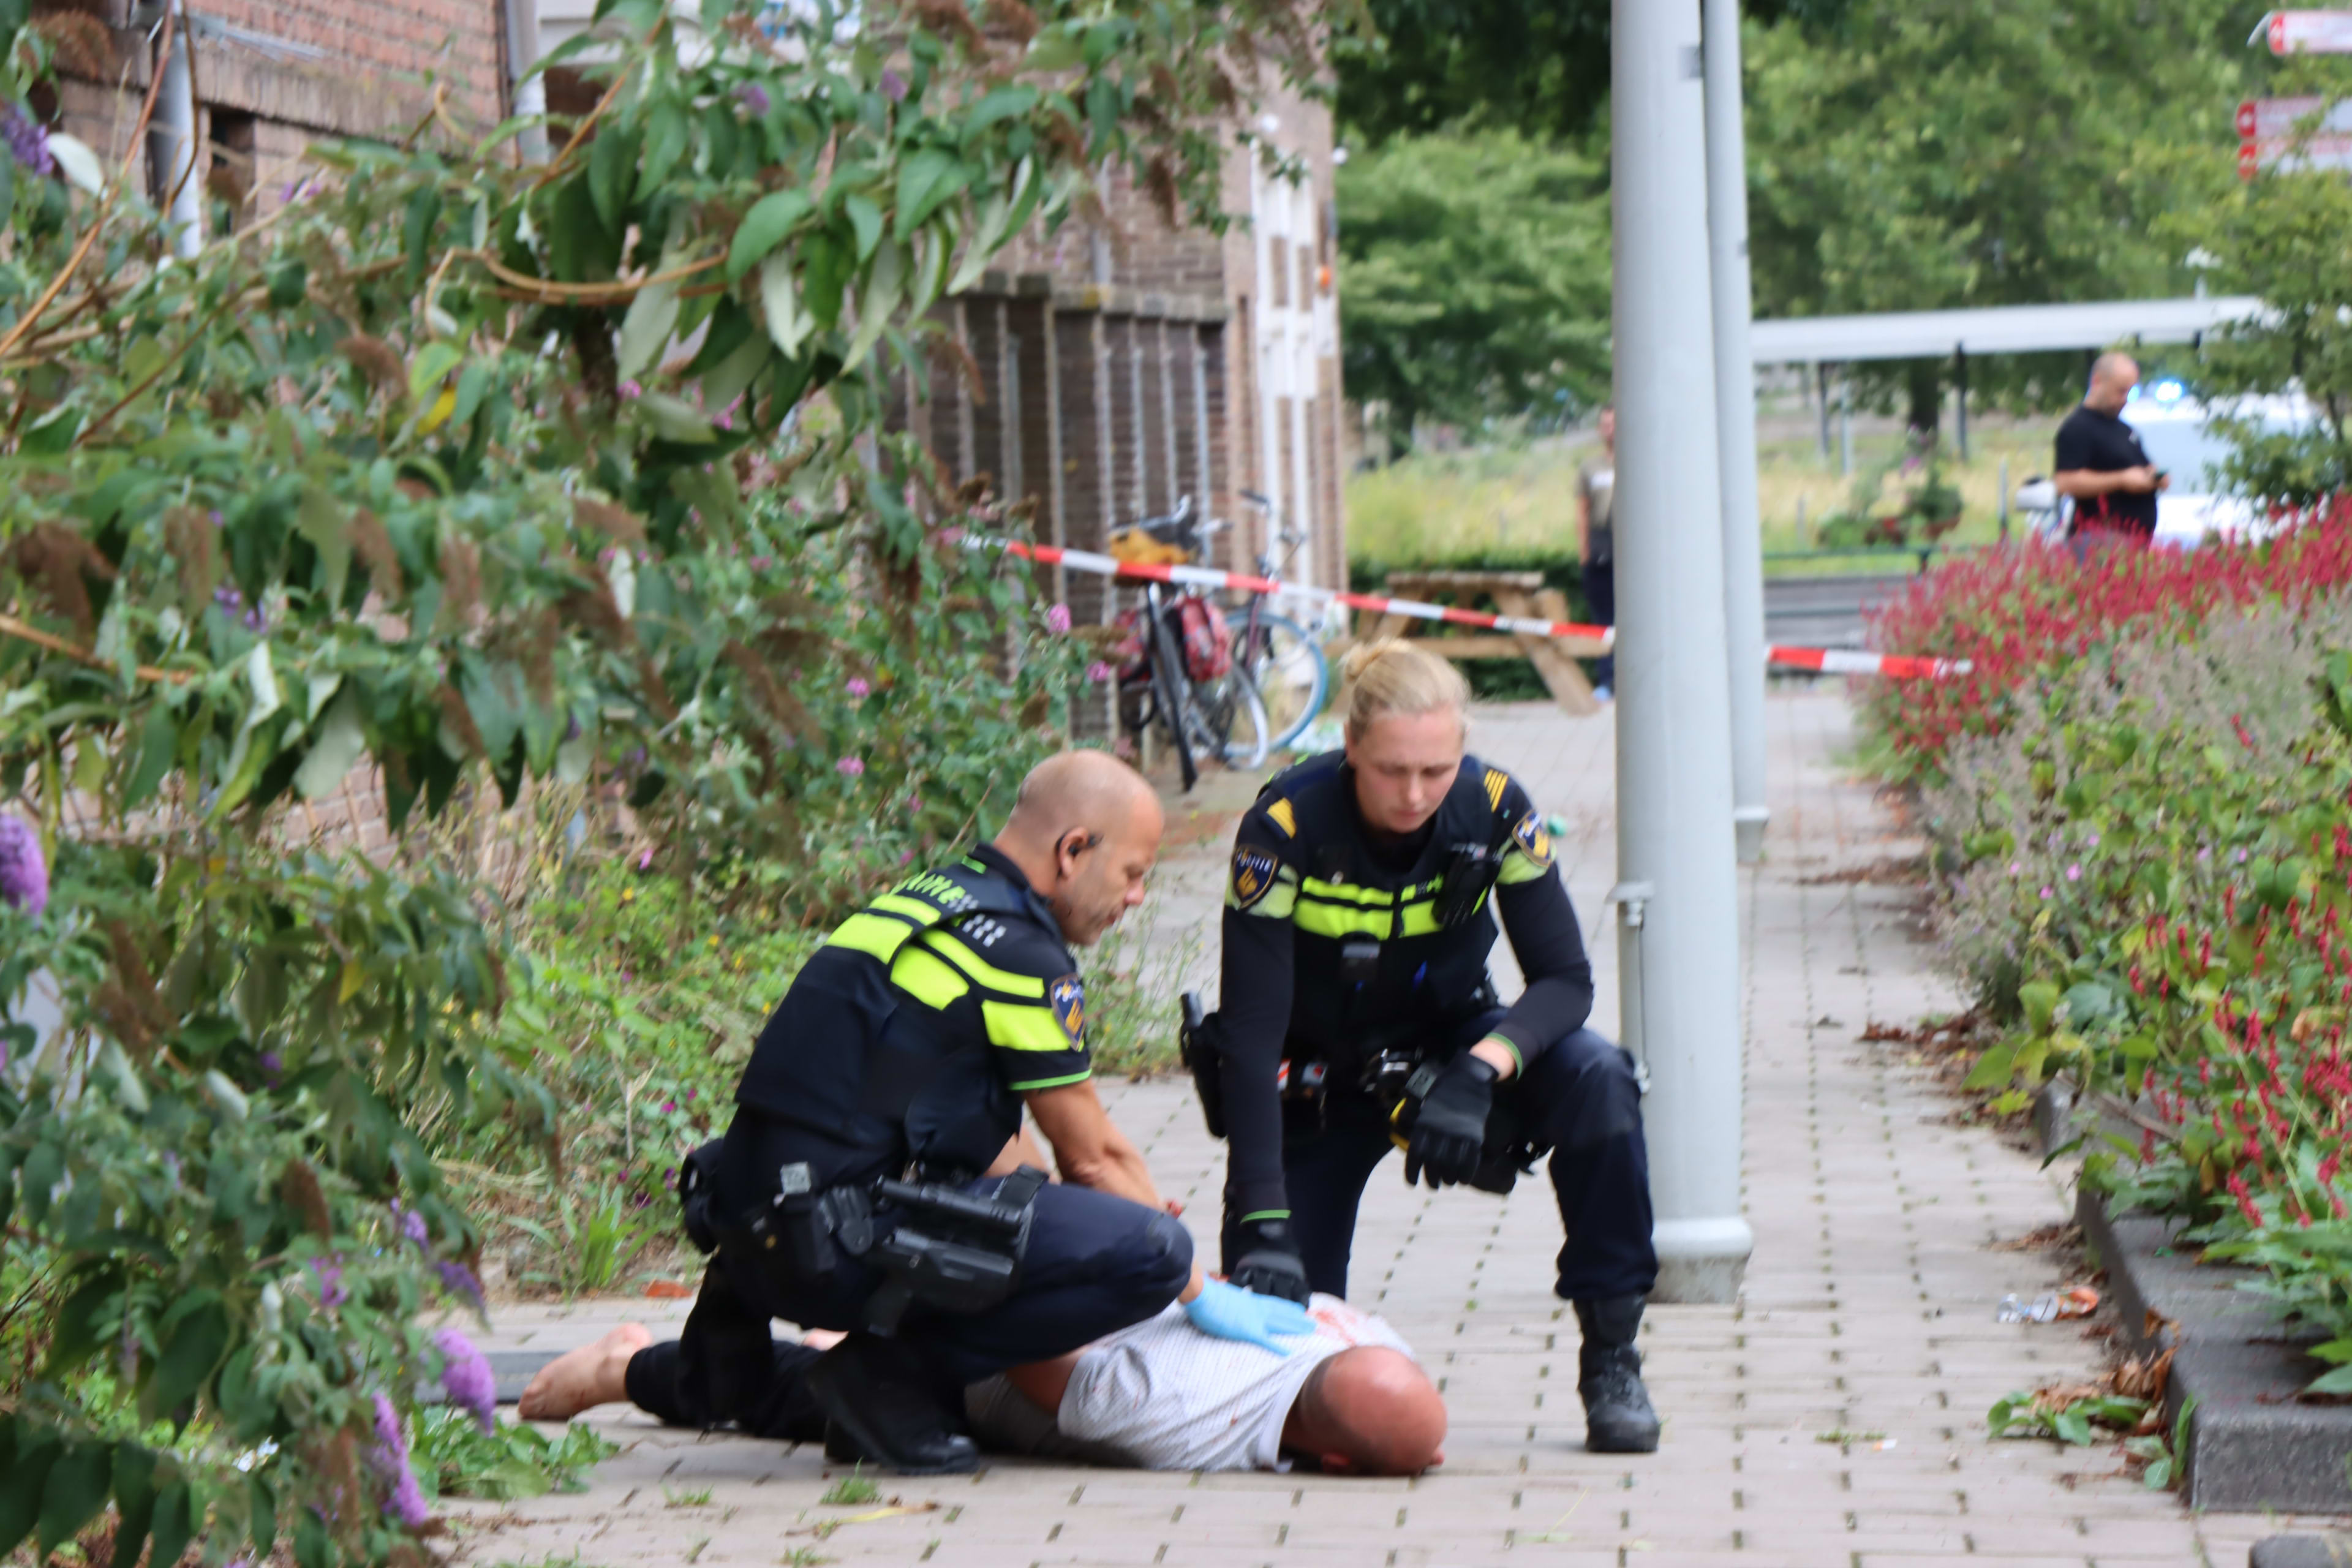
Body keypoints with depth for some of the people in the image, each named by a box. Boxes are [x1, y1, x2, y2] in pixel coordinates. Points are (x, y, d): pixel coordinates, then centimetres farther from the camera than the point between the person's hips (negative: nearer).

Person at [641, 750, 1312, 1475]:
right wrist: (1204, 1296, 11)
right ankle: (891, 1374, -8)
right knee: (1151, 1251, -14)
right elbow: (1094, 1159, 0)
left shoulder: (920, 902, 20)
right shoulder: (1020, 953, -8)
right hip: (838, 1245, -9)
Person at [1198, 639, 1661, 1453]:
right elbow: (1250, 1033, -27)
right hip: (1318, 1075, -1)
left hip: (1449, 1043, 1)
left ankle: (1611, 1357, -17)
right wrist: (1264, 1224, -34)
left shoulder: (1495, 809, -19)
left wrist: (1484, 1067, -38)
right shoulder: (1284, 827, -26)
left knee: (1597, 1080, -28)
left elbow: (1565, 979, -16)